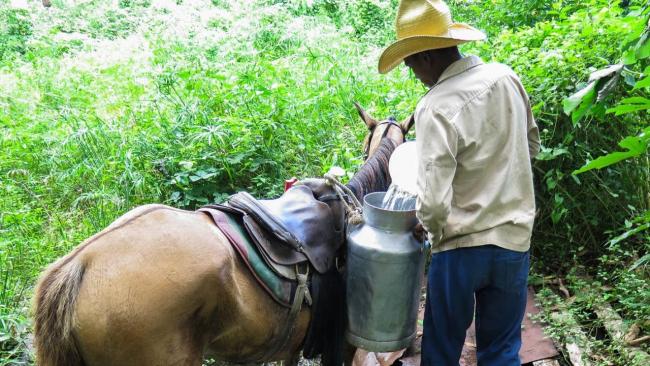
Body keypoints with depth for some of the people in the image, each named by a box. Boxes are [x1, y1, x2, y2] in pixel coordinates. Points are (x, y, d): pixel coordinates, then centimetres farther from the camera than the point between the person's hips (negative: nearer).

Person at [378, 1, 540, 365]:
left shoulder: (436, 107, -21)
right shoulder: (507, 77, -2)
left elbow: (434, 202, -26)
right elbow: (532, 144, 15)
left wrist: (434, 233, -6)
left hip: (461, 247, -5)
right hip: (514, 239, 6)